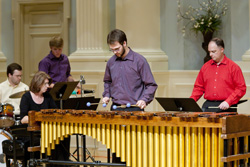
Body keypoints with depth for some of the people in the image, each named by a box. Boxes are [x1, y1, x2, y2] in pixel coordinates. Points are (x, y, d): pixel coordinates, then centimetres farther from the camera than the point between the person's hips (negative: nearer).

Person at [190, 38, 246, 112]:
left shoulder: (233, 67, 1)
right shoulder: (205, 67, 14)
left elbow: (241, 88, -3)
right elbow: (198, 87, 18)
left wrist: (228, 102, -14)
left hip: (226, 107, -3)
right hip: (208, 105, 3)